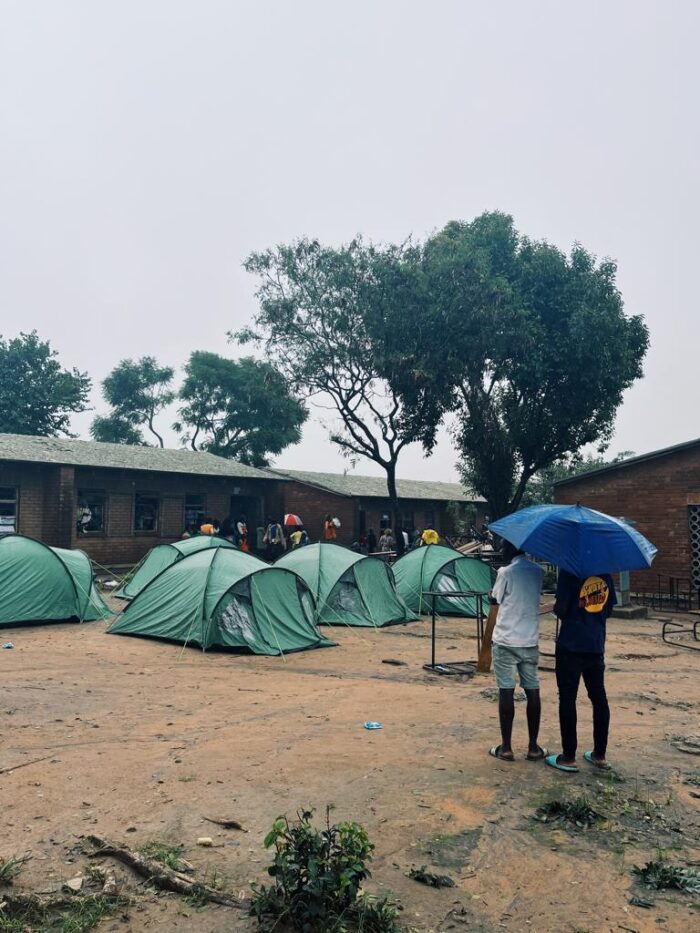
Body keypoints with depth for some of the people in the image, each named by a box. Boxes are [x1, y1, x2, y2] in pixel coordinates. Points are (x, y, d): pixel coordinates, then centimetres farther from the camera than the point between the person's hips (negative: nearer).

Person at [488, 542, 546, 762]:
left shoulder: (505, 572, -10)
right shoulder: (538, 572, 5)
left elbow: (494, 599, 1)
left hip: (505, 641, -4)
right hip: (530, 641, 4)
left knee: (506, 691, 2)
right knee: (532, 691, 9)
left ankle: (506, 747, 7)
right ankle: (533, 747, 15)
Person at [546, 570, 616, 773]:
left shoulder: (569, 571, -13)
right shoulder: (605, 574, 5)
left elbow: (561, 608, -17)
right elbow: (608, 610, 11)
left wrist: (556, 609, 4)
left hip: (571, 645, -5)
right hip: (596, 646, 6)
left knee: (567, 699, 2)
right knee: (599, 698, 13)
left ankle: (569, 758, 7)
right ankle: (600, 755, 22)